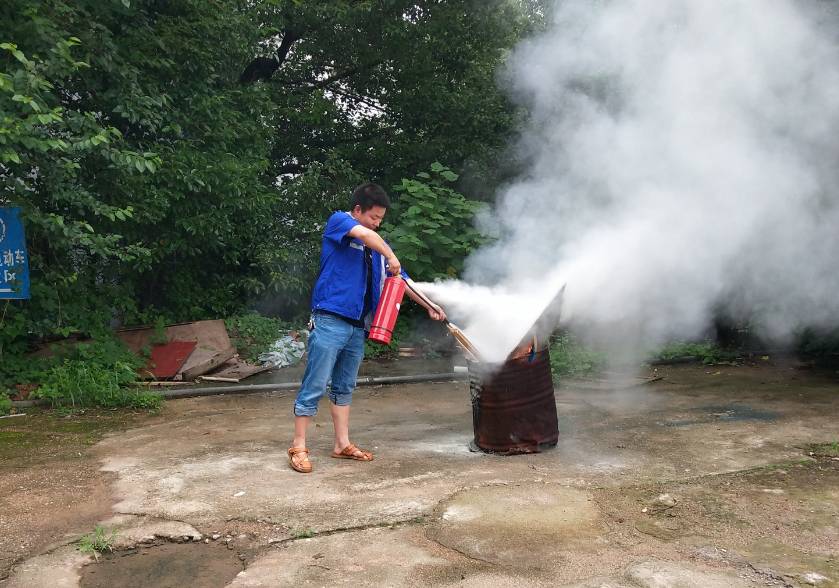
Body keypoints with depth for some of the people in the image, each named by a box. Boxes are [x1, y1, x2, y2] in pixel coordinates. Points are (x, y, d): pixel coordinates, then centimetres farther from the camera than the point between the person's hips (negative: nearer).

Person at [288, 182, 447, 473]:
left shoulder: (376, 242, 18)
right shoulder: (338, 221, -1)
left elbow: (400, 279, 19)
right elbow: (363, 234, -24)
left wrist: (428, 305, 13)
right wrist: (390, 256, -14)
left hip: (357, 326, 7)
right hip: (330, 321, -7)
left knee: (344, 387, 14)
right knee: (314, 386, -3)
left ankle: (343, 444, 23)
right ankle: (298, 447, 6)